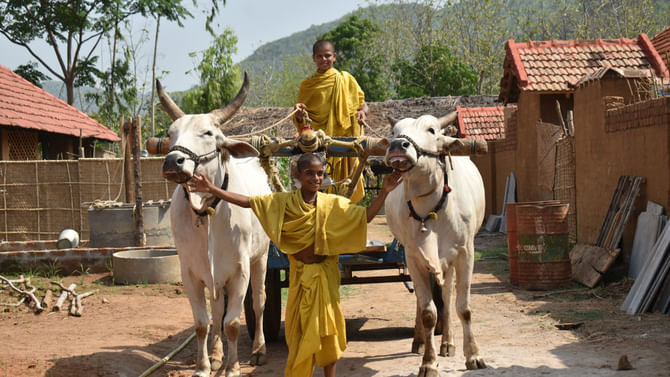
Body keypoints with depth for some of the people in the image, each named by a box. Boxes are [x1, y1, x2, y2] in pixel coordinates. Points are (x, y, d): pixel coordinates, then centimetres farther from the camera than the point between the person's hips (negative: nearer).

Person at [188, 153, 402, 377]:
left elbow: (366, 216, -1)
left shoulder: (333, 204, -2)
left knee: (328, 328, 7)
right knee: (300, 331, 6)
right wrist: (211, 189, -16)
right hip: (300, 275, -1)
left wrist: (384, 193, -12)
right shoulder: (283, 202, -5)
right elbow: (247, 202, -9)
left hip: (326, 275, 1)